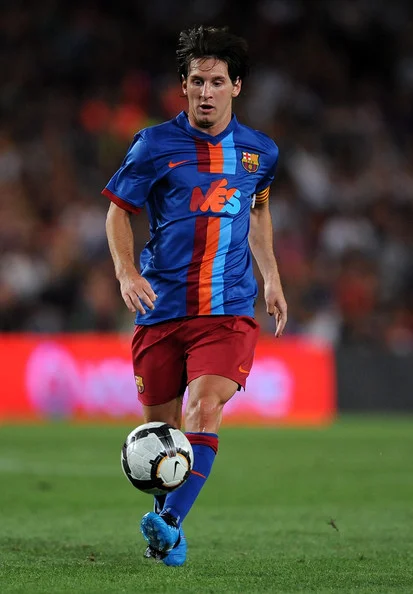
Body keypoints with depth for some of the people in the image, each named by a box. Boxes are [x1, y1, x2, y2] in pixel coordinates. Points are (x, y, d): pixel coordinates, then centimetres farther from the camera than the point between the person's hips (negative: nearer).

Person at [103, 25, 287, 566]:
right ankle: (165, 511, 30)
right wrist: (126, 272, -10)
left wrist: (272, 280, 23)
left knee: (205, 409, -22)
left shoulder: (259, 151, 8)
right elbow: (118, 211, 7)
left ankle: (171, 524, -28)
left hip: (229, 309, 0)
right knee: (160, 426, 6)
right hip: (162, 307, 0)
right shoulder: (155, 145, -1)